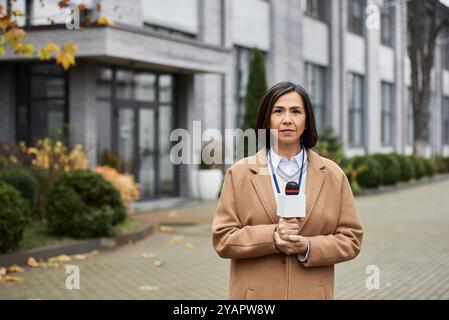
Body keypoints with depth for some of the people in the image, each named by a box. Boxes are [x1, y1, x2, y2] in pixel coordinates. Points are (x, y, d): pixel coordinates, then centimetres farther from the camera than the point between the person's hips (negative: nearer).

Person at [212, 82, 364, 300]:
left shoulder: (333, 175, 3)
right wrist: (271, 237, -18)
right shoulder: (239, 173, -1)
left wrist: (309, 247, -15)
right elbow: (222, 238, -4)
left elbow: (351, 239, 2)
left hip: (312, 293, 1)